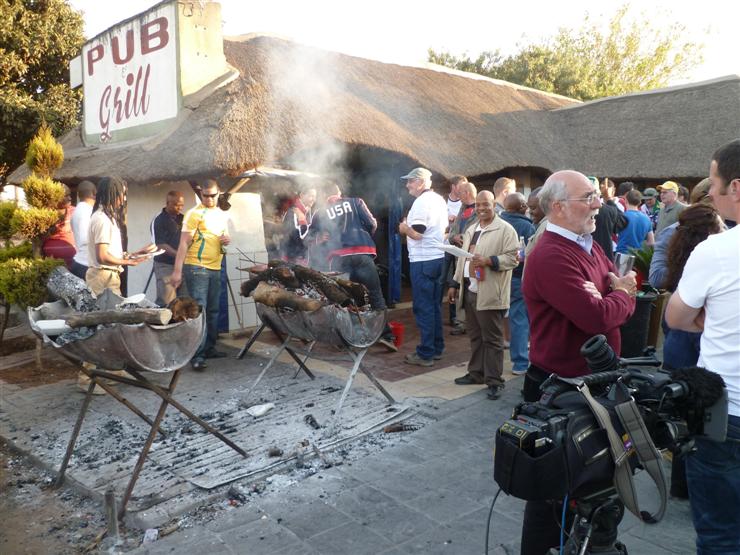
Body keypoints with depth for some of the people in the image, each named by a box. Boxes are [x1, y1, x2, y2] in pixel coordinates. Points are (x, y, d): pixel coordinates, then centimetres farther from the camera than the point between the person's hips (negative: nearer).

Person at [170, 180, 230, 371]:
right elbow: (183, 243, -11)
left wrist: (227, 240, 1)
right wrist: (177, 271, -18)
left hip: (215, 268, 7)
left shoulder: (223, 215, 14)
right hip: (196, 267, -7)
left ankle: (209, 348, 25)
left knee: (212, 311, 13)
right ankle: (197, 356, -10)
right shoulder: (194, 214, -7)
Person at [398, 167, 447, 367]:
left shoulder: (421, 202, -14)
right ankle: (437, 348, 22)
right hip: (438, 257, 9)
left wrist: (404, 228, 0)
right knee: (435, 305, 14)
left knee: (423, 308, -4)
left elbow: (417, 233, -20)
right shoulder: (439, 200, 14)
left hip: (422, 261, -9)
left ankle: (426, 354, 0)